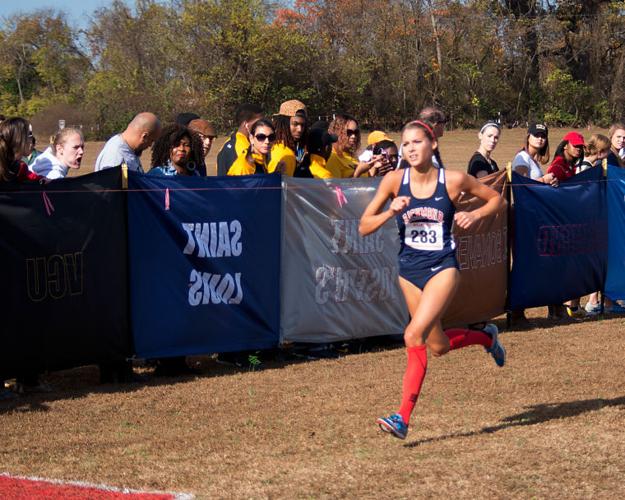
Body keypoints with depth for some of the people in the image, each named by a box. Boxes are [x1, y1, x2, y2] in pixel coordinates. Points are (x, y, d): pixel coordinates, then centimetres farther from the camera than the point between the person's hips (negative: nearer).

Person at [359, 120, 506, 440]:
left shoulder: (453, 181, -9)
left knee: (414, 334, -23)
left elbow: (497, 200, 6)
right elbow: (364, 227, -4)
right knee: (438, 347, 16)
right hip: (410, 271, 4)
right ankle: (486, 338, 48)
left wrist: (475, 215, -12)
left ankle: (403, 418, -19)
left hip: (443, 267, -4)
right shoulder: (394, 181, -6)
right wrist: (391, 212, -20)